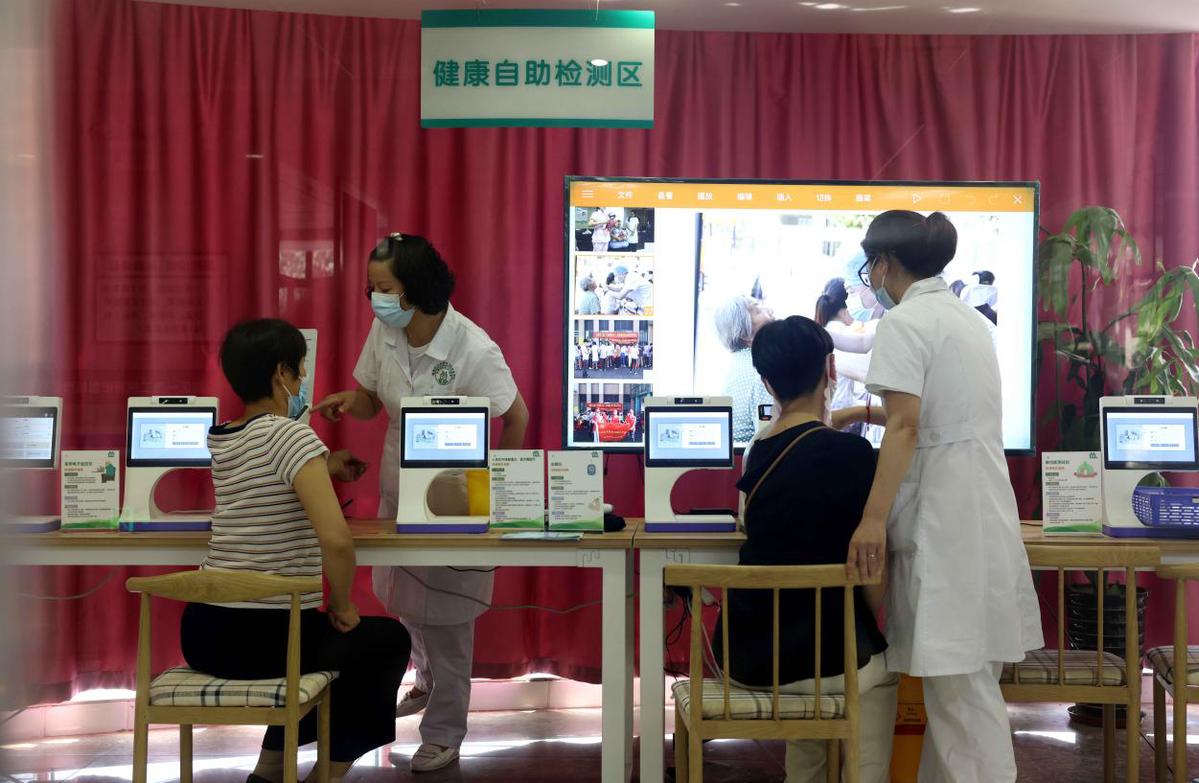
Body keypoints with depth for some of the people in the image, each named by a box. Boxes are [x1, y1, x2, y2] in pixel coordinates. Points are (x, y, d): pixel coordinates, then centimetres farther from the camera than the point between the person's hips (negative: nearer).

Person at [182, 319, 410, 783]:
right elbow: (336, 539, -26)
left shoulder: (219, 439, 10)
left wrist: (322, 470, 28)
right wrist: (342, 610, -11)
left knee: (315, 635, 36)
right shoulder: (291, 436, -15)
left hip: (203, 629, 8)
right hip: (259, 636, -8)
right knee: (388, 640, 19)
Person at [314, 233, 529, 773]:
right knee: (405, 601, 21)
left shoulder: (473, 349, -24)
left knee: (444, 617, 1)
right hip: (398, 488, 6)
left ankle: (444, 732, 18)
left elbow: (516, 418, -12)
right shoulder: (383, 333, -8)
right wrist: (347, 401, -17)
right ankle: (429, 683, 50)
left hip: (453, 495, -6)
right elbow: (370, 402, 5)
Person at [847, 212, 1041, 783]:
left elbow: (905, 426, -19)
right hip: (982, 506, 9)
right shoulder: (966, 317, 18)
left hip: (942, 514, -9)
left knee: (958, 677, -5)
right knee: (958, 673, 12)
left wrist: (873, 519, -22)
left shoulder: (904, 321, -9)